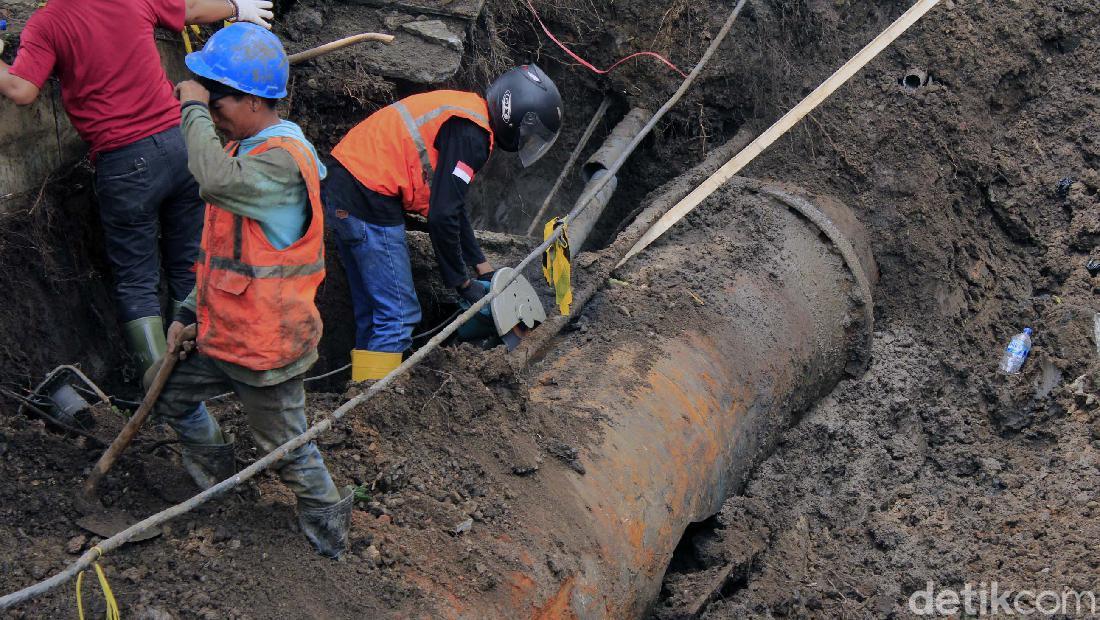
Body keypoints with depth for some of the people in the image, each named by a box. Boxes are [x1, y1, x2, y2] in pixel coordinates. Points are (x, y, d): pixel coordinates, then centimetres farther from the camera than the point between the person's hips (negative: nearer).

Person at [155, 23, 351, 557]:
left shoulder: (283, 159, -21)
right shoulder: (244, 151, 11)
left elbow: (218, 181, -42)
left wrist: (194, 111, -28)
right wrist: (190, 313, 13)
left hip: (266, 345, -9)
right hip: (223, 332, 9)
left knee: (287, 445, 5)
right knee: (166, 388, 24)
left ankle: (327, 521, 26)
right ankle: (215, 467, 43)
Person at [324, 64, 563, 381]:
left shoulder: (464, 112, 18)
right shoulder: (471, 134, -13)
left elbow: (451, 202, 26)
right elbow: (442, 216, -17)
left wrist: (482, 266, 27)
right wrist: (462, 282, -6)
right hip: (369, 200, -10)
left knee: (372, 312, 16)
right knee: (399, 314, -5)